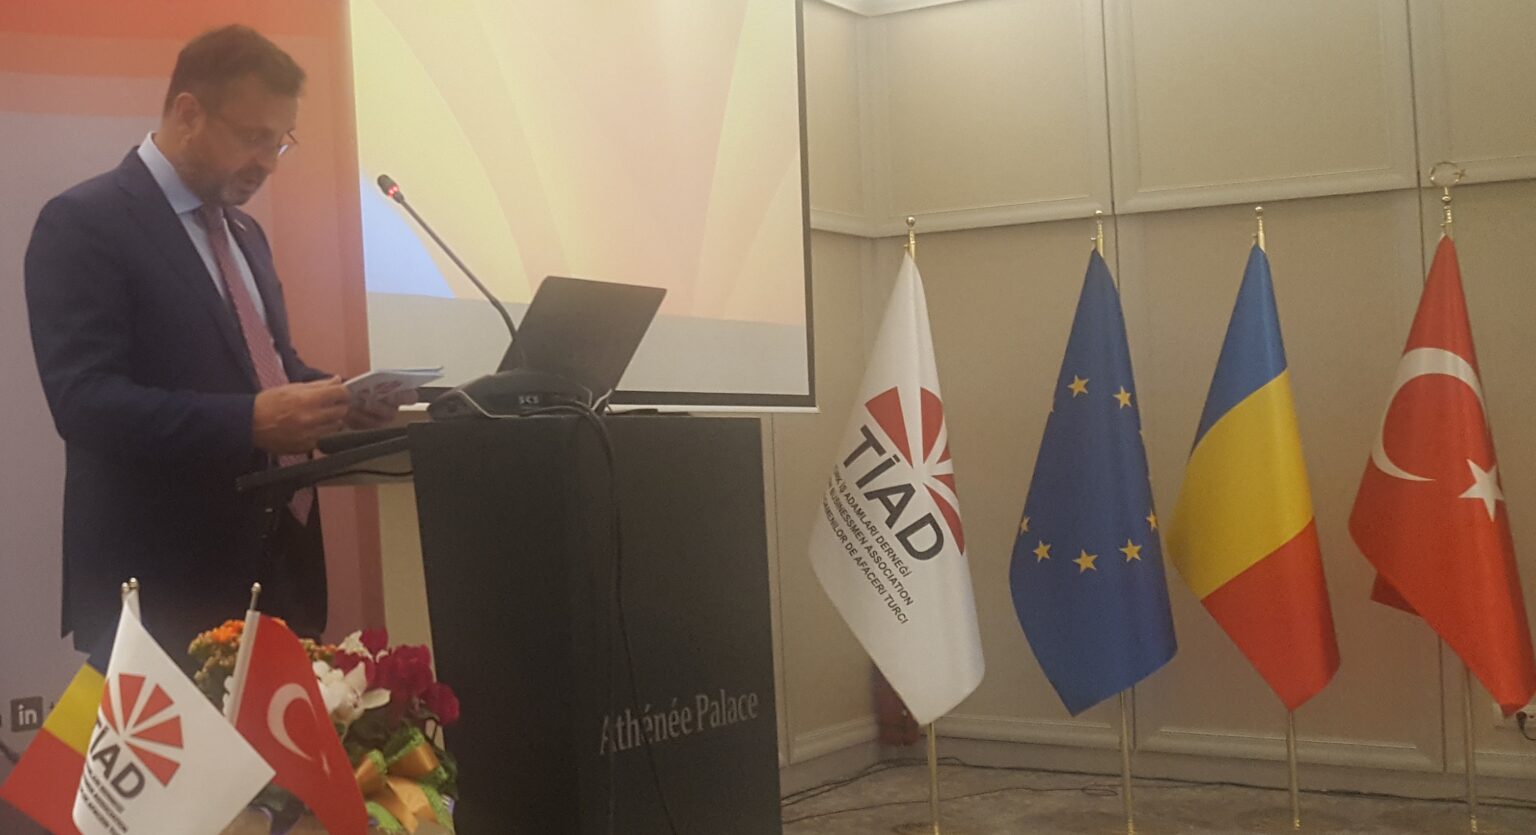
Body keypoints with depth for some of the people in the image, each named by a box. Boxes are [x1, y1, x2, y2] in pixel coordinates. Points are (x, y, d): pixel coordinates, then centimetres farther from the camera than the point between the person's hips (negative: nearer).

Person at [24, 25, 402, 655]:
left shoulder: (245, 233, 17)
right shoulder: (85, 223, -9)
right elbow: (84, 401, -19)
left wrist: (334, 398, 1)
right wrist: (250, 422, -29)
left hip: (277, 562, 7)